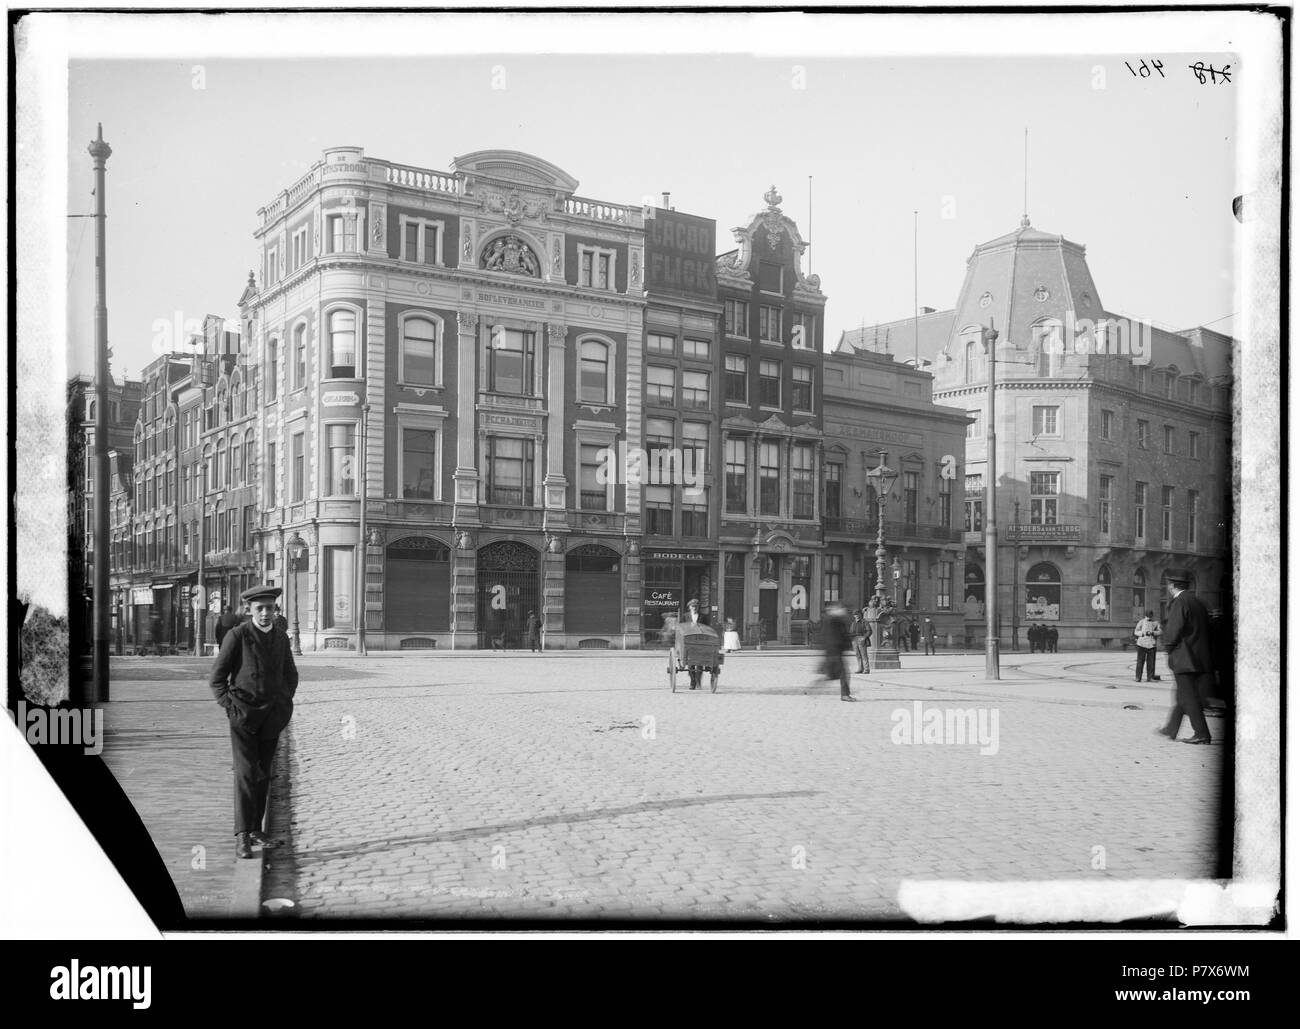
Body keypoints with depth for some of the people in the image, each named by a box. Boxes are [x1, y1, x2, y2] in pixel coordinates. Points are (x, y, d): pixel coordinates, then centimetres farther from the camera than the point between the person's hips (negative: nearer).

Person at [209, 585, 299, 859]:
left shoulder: (281, 638, 6)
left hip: (272, 719, 5)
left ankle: (255, 830, 19)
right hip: (244, 715, -5)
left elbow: (290, 674, 22)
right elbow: (217, 678, -7)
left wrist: (285, 702, 10)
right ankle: (242, 837, -12)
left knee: (263, 774, 10)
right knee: (246, 773, -12)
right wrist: (230, 707, -13)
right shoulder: (237, 636, -9)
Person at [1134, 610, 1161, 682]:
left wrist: (1152, 633, -16)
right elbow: (1136, 632, 2)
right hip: (1142, 644, -2)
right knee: (1140, 661, -4)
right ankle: (1138, 677, -1)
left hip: (1151, 644, 2)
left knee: (1151, 662, 0)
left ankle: (1150, 677, 6)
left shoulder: (1156, 623, 10)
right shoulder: (1141, 622, 4)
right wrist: (1143, 633, -15)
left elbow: (1159, 632, 2)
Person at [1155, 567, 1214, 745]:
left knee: (1188, 697, -4)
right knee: (1182, 695, 17)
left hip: (1184, 658, -9)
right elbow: (1206, 629, 15)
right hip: (1200, 656, 9)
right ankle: (1171, 729, 25)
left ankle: (1202, 734, -5)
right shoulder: (1198, 603, 13)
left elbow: (1173, 631, -20)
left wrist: (1168, 647, -2)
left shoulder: (1179, 603, -14)